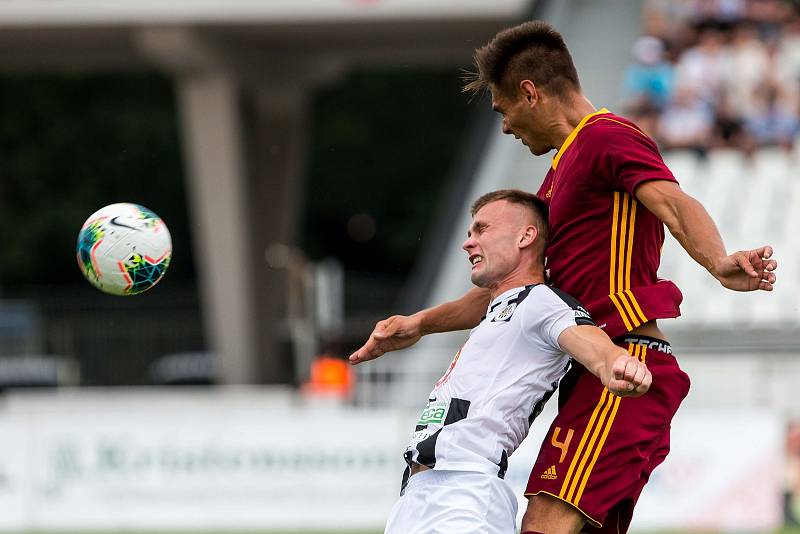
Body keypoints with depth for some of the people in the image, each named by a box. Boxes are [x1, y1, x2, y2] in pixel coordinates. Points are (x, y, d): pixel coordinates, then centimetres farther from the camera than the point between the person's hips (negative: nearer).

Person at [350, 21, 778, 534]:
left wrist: (718, 262, -44)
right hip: (598, 374, 11)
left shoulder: (607, 138, -5)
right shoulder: (563, 169, 28)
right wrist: (419, 324, 30)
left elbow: (674, 203, -25)